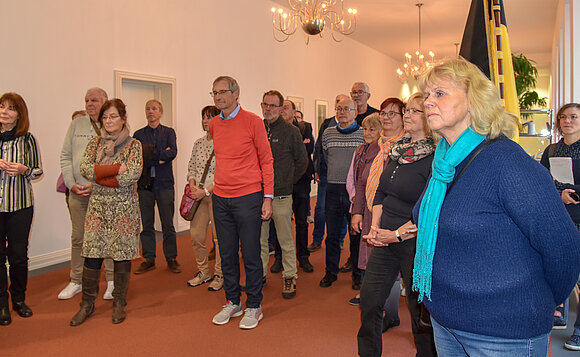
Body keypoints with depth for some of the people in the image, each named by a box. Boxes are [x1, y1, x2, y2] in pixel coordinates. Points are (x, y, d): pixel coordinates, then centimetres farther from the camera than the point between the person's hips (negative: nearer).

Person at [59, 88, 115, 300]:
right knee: (78, 237, 11)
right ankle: (76, 281, 24)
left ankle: (112, 281, 16)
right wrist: (71, 184, -2)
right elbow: (65, 156, 10)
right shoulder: (76, 125, 10)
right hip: (77, 192, 4)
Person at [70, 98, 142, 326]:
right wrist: (117, 168, -15)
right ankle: (87, 304, 16)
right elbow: (85, 169, -5)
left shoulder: (134, 145, 0)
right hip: (98, 205, 3)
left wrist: (100, 176, -11)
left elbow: (133, 174, -15)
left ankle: (119, 303, 17)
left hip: (124, 207, -2)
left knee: (122, 253, 2)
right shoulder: (95, 144, 10)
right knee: (92, 253, 2)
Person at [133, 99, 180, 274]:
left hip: (164, 183, -1)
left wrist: (149, 157, -9)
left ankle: (171, 258, 12)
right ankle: (149, 259, 16)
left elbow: (173, 153, -10)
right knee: (146, 224, 6)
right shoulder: (138, 134, 12)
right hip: (144, 183, 2)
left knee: (168, 224, 3)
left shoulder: (169, 132, 8)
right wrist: (160, 156, -9)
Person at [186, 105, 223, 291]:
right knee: (195, 234, 7)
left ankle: (219, 274, 15)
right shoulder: (198, 143, 12)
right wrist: (192, 186, -2)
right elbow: (191, 167, 16)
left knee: (219, 236, 0)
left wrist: (206, 191, -16)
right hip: (198, 195, 6)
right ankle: (203, 272, 24)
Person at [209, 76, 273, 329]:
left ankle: (254, 307, 17)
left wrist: (268, 197, -9)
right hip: (220, 199, 5)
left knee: (251, 255, 3)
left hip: (248, 198, -5)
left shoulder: (252, 122, -7)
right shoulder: (213, 125, 9)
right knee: (227, 255, 13)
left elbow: (266, 160, -5)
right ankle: (232, 302, 27)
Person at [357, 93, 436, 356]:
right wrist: (375, 227, 3)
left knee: (419, 308, 8)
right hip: (385, 239, 7)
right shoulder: (398, 149, 9)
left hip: (415, 243, -7)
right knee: (369, 301, 12)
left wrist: (397, 234, -17)